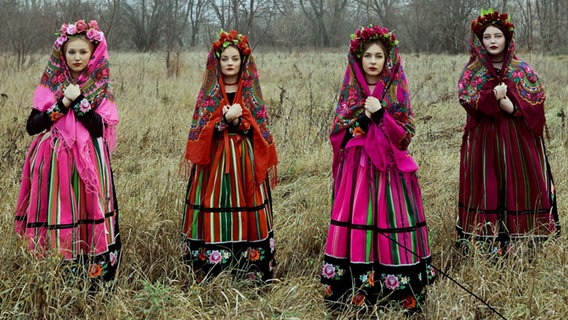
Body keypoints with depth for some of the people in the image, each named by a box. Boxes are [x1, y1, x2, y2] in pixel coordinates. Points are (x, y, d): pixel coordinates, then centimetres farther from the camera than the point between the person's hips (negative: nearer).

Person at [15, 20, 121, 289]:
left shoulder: (101, 89, 4)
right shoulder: (50, 86, 6)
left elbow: (99, 129, -9)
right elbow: (32, 126, -3)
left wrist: (79, 100, -15)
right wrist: (62, 104, -11)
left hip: (87, 163, -1)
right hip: (53, 162, 1)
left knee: (86, 215, -2)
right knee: (55, 212, 0)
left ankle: (93, 275, 9)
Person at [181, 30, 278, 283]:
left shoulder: (251, 91, 7)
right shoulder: (208, 92, 6)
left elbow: (260, 129, 2)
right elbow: (199, 129, -2)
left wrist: (237, 120, -16)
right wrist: (226, 118, -17)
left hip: (245, 160, 0)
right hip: (214, 160, 0)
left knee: (246, 208, -1)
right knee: (214, 208, -4)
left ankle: (249, 273, 8)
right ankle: (209, 270, 6)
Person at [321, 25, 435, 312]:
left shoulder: (398, 91, 2)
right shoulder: (350, 91, 7)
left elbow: (405, 135, -5)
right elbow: (337, 134, 2)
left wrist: (381, 114, -18)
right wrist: (363, 117, -13)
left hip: (389, 167, -1)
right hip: (356, 167, 2)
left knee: (390, 221, -4)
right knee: (356, 221, -2)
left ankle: (399, 291, 6)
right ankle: (353, 291, 7)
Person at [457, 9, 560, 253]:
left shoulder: (522, 69, 5)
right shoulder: (472, 72, 5)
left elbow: (538, 98, -2)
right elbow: (466, 99, -8)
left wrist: (514, 107, -18)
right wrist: (493, 97, -23)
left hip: (517, 137, 0)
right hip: (483, 138, 0)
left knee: (518, 184, 0)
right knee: (486, 185, -1)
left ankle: (520, 238, 6)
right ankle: (485, 240, 4)